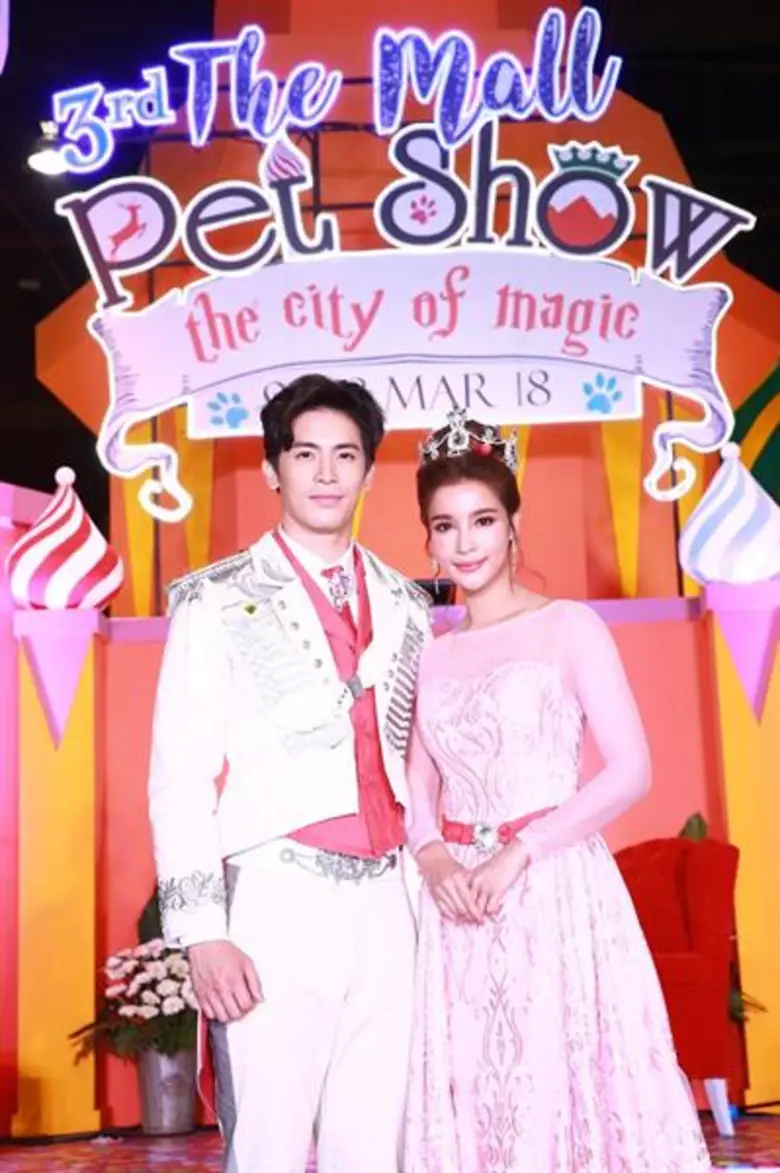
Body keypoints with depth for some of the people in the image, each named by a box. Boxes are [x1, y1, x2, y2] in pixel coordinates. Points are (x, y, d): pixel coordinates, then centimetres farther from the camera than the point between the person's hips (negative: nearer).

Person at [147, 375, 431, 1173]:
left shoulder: (406, 607, 14)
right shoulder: (218, 601, 0)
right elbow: (179, 777, -5)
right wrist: (202, 929, -12)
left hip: (387, 903, 4)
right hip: (278, 901, -4)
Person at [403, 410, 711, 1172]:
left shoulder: (569, 626, -2)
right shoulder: (430, 655, 11)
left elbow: (630, 771, -8)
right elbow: (419, 788, 14)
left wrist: (519, 851, -14)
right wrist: (431, 855, -7)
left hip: (555, 889, -4)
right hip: (458, 902, 4)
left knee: (560, 1081, -2)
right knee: (473, 1091, 7)